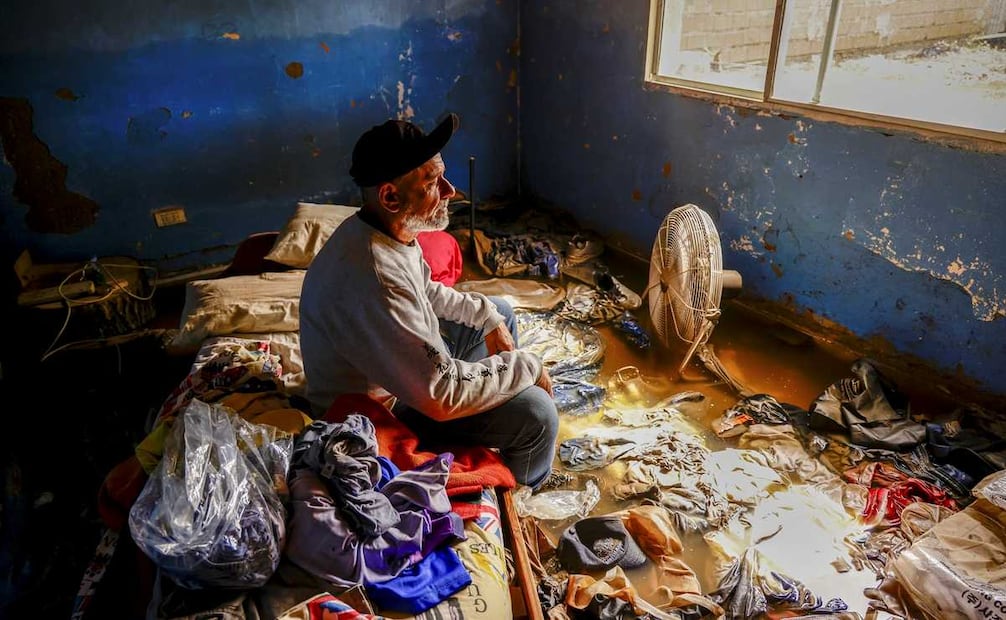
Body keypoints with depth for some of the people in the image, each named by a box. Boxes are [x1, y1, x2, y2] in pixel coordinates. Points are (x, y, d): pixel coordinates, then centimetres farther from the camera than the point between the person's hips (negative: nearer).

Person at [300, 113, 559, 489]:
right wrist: (526, 366, -22)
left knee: (500, 312, 19)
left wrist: (488, 316, 2)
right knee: (535, 412, -19)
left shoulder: (387, 231, -8)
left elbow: (426, 292, 14)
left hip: (405, 358, 10)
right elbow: (442, 396, -36)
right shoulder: (372, 279, -39)